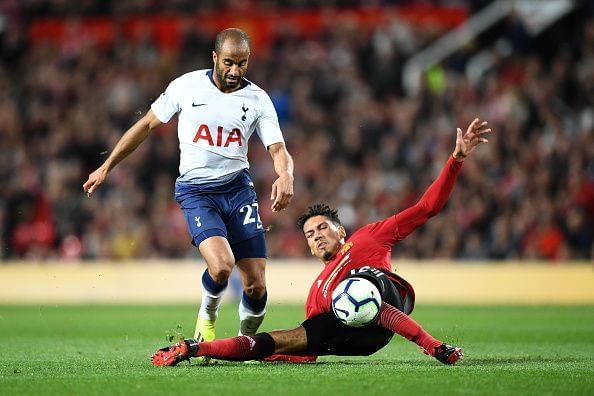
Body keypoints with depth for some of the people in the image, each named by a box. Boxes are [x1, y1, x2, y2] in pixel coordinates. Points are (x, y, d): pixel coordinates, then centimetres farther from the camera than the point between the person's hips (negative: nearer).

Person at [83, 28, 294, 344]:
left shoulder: (257, 99, 2)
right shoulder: (186, 86, -1)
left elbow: (279, 151, -3)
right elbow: (146, 125, 10)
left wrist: (285, 176, -28)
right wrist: (106, 167, 12)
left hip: (238, 188, 2)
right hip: (196, 191, -2)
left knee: (256, 285, -4)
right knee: (221, 267, -26)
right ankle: (207, 316, 6)